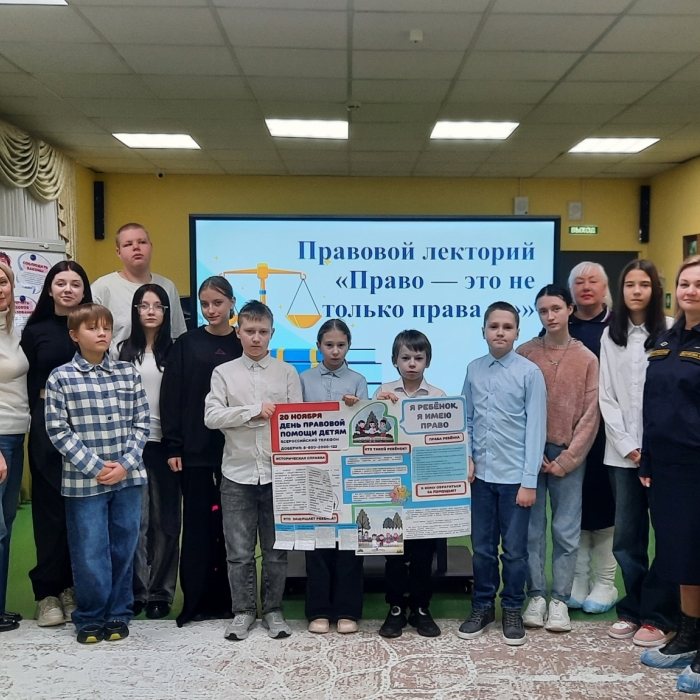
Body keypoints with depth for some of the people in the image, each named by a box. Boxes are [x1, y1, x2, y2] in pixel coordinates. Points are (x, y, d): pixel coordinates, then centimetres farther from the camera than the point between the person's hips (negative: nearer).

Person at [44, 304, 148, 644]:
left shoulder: (128, 373, 5)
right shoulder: (60, 378, -2)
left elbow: (140, 423, 5)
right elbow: (58, 430, -6)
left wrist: (125, 464, -8)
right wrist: (95, 466, -12)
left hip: (128, 477, 3)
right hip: (84, 480, -2)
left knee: (123, 548, 10)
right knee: (90, 553, 3)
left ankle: (118, 615, 25)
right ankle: (90, 618, 22)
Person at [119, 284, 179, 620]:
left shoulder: (174, 351, 3)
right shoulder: (125, 350, 9)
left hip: (163, 441, -1)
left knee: (164, 519, 4)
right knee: (135, 518, 1)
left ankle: (160, 592, 14)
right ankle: (137, 589, 12)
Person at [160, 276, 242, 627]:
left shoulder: (243, 345, 6)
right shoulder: (186, 345, 4)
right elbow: (171, 398, 1)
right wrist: (172, 446, -6)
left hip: (235, 450, 1)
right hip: (195, 450, 0)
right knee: (197, 523, 4)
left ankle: (228, 598, 18)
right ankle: (196, 599, 14)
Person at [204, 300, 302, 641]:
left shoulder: (287, 372, 5)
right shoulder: (224, 372, 4)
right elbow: (211, 416, -6)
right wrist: (253, 411, -13)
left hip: (277, 472, 0)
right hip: (237, 473, 0)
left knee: (276, 549, 9)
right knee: (239, 551, 6)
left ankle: (273, 610, 23)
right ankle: (243, 611, 21)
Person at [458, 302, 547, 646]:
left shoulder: (529, 372, -8)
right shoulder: (473, 370, 2)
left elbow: (535, 428, -8)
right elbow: (466, 419, 8)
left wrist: (529, 481, -9)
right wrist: (466, 458, -4)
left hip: (514, 476, -3)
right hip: (481, 474, 3)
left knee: (514, 549, 9)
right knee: (482, 547, 14)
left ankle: (512, 610, 27)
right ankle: (482, 607, 30)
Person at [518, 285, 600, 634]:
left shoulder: (587, 359, 3)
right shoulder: (524, 354, 2)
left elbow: (590, 416, 0)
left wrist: (566, 460, -6)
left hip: (568, 455, 0)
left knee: (566, 531, 3)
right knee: (532, 529, 4)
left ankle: (560, 599, 14)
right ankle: (536, 595, 15)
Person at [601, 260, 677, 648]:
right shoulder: (610, 335, 9)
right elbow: (606, 397, 7)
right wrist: (629, 447, -3)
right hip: (622, 453, 3)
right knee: (627, 536, 8)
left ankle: (659, 617, 16)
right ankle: (632, 609, 23)